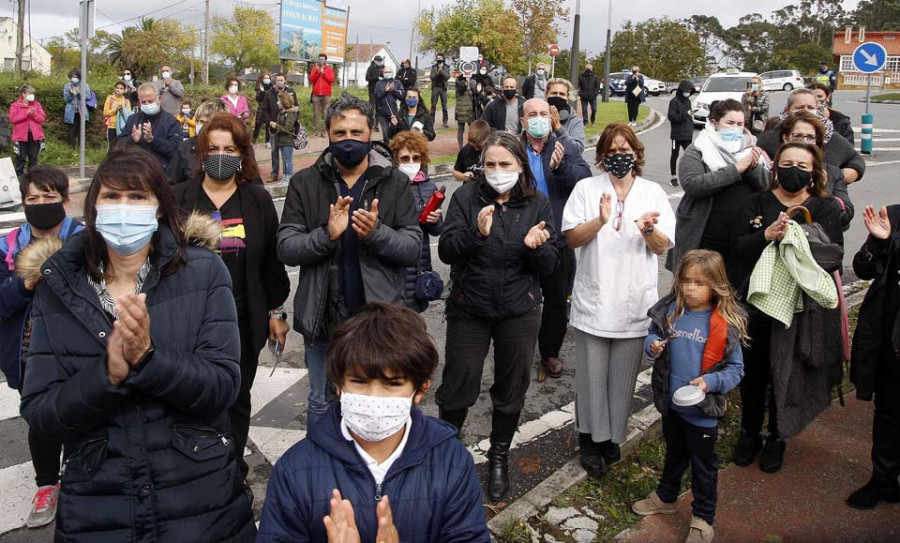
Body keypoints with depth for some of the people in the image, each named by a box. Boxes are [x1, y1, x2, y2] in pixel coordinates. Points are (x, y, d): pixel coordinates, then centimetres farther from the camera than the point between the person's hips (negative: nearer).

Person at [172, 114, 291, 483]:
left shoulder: (258, 201, 4)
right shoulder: (179, 199, 2)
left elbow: (272, 259, 7)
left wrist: (276, 312, 6)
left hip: (243, 322, 1)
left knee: (237, 400, 12)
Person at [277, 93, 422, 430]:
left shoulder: (395, 183, -1)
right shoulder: (305, 183, 0)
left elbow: (413, 249, -7)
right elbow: (286, 249, -7)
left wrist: (377, 233, -26)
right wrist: (326, 235, -25)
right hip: (324, 318, 1)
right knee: (322, 405, 18)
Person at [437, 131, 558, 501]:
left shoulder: (537, 204, -1)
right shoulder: (467, 197, -4)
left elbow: (550, 266, -2)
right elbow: (446, 251, -10)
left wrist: (535, 247, -23)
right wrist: (477, 233, -28)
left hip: (519, 313, 1)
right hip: (469, 309, -1)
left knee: (510, 390, 14)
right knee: (457, 387, 6)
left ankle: (499, 457, 35)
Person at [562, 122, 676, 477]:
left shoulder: (653, 192, 7)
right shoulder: (587, 188, 3)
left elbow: (663, 247, 3)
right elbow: (571, 239, -5)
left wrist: (648, 229, -19)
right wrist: (599, 221, -22)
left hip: (635, 302, 1)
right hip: (594, 299, -1)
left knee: (623, 375, 9)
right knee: (592, 374, 5)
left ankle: (614, 436, 27)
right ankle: (591, 438, 21)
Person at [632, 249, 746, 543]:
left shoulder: (726, 323, -18)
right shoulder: (669, 310, -8)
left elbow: (735, 368, -12)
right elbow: (653, 335, 8)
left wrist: (710, 382, -27)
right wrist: (653, 345, -14)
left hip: (702, 410, -4)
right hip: (670, 401, 4)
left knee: (703, 464, 14)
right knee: (674, 454, 27)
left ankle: (703, 519, 31)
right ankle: (666, 497, 48)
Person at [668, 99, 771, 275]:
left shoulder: (750, 149, 10)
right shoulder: (698, 151, -2)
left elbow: (770, 184, 3)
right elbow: (692, 184, -19)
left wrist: (754, 168, -16)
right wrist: (735, 170, -19)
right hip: (702, 241, -4)